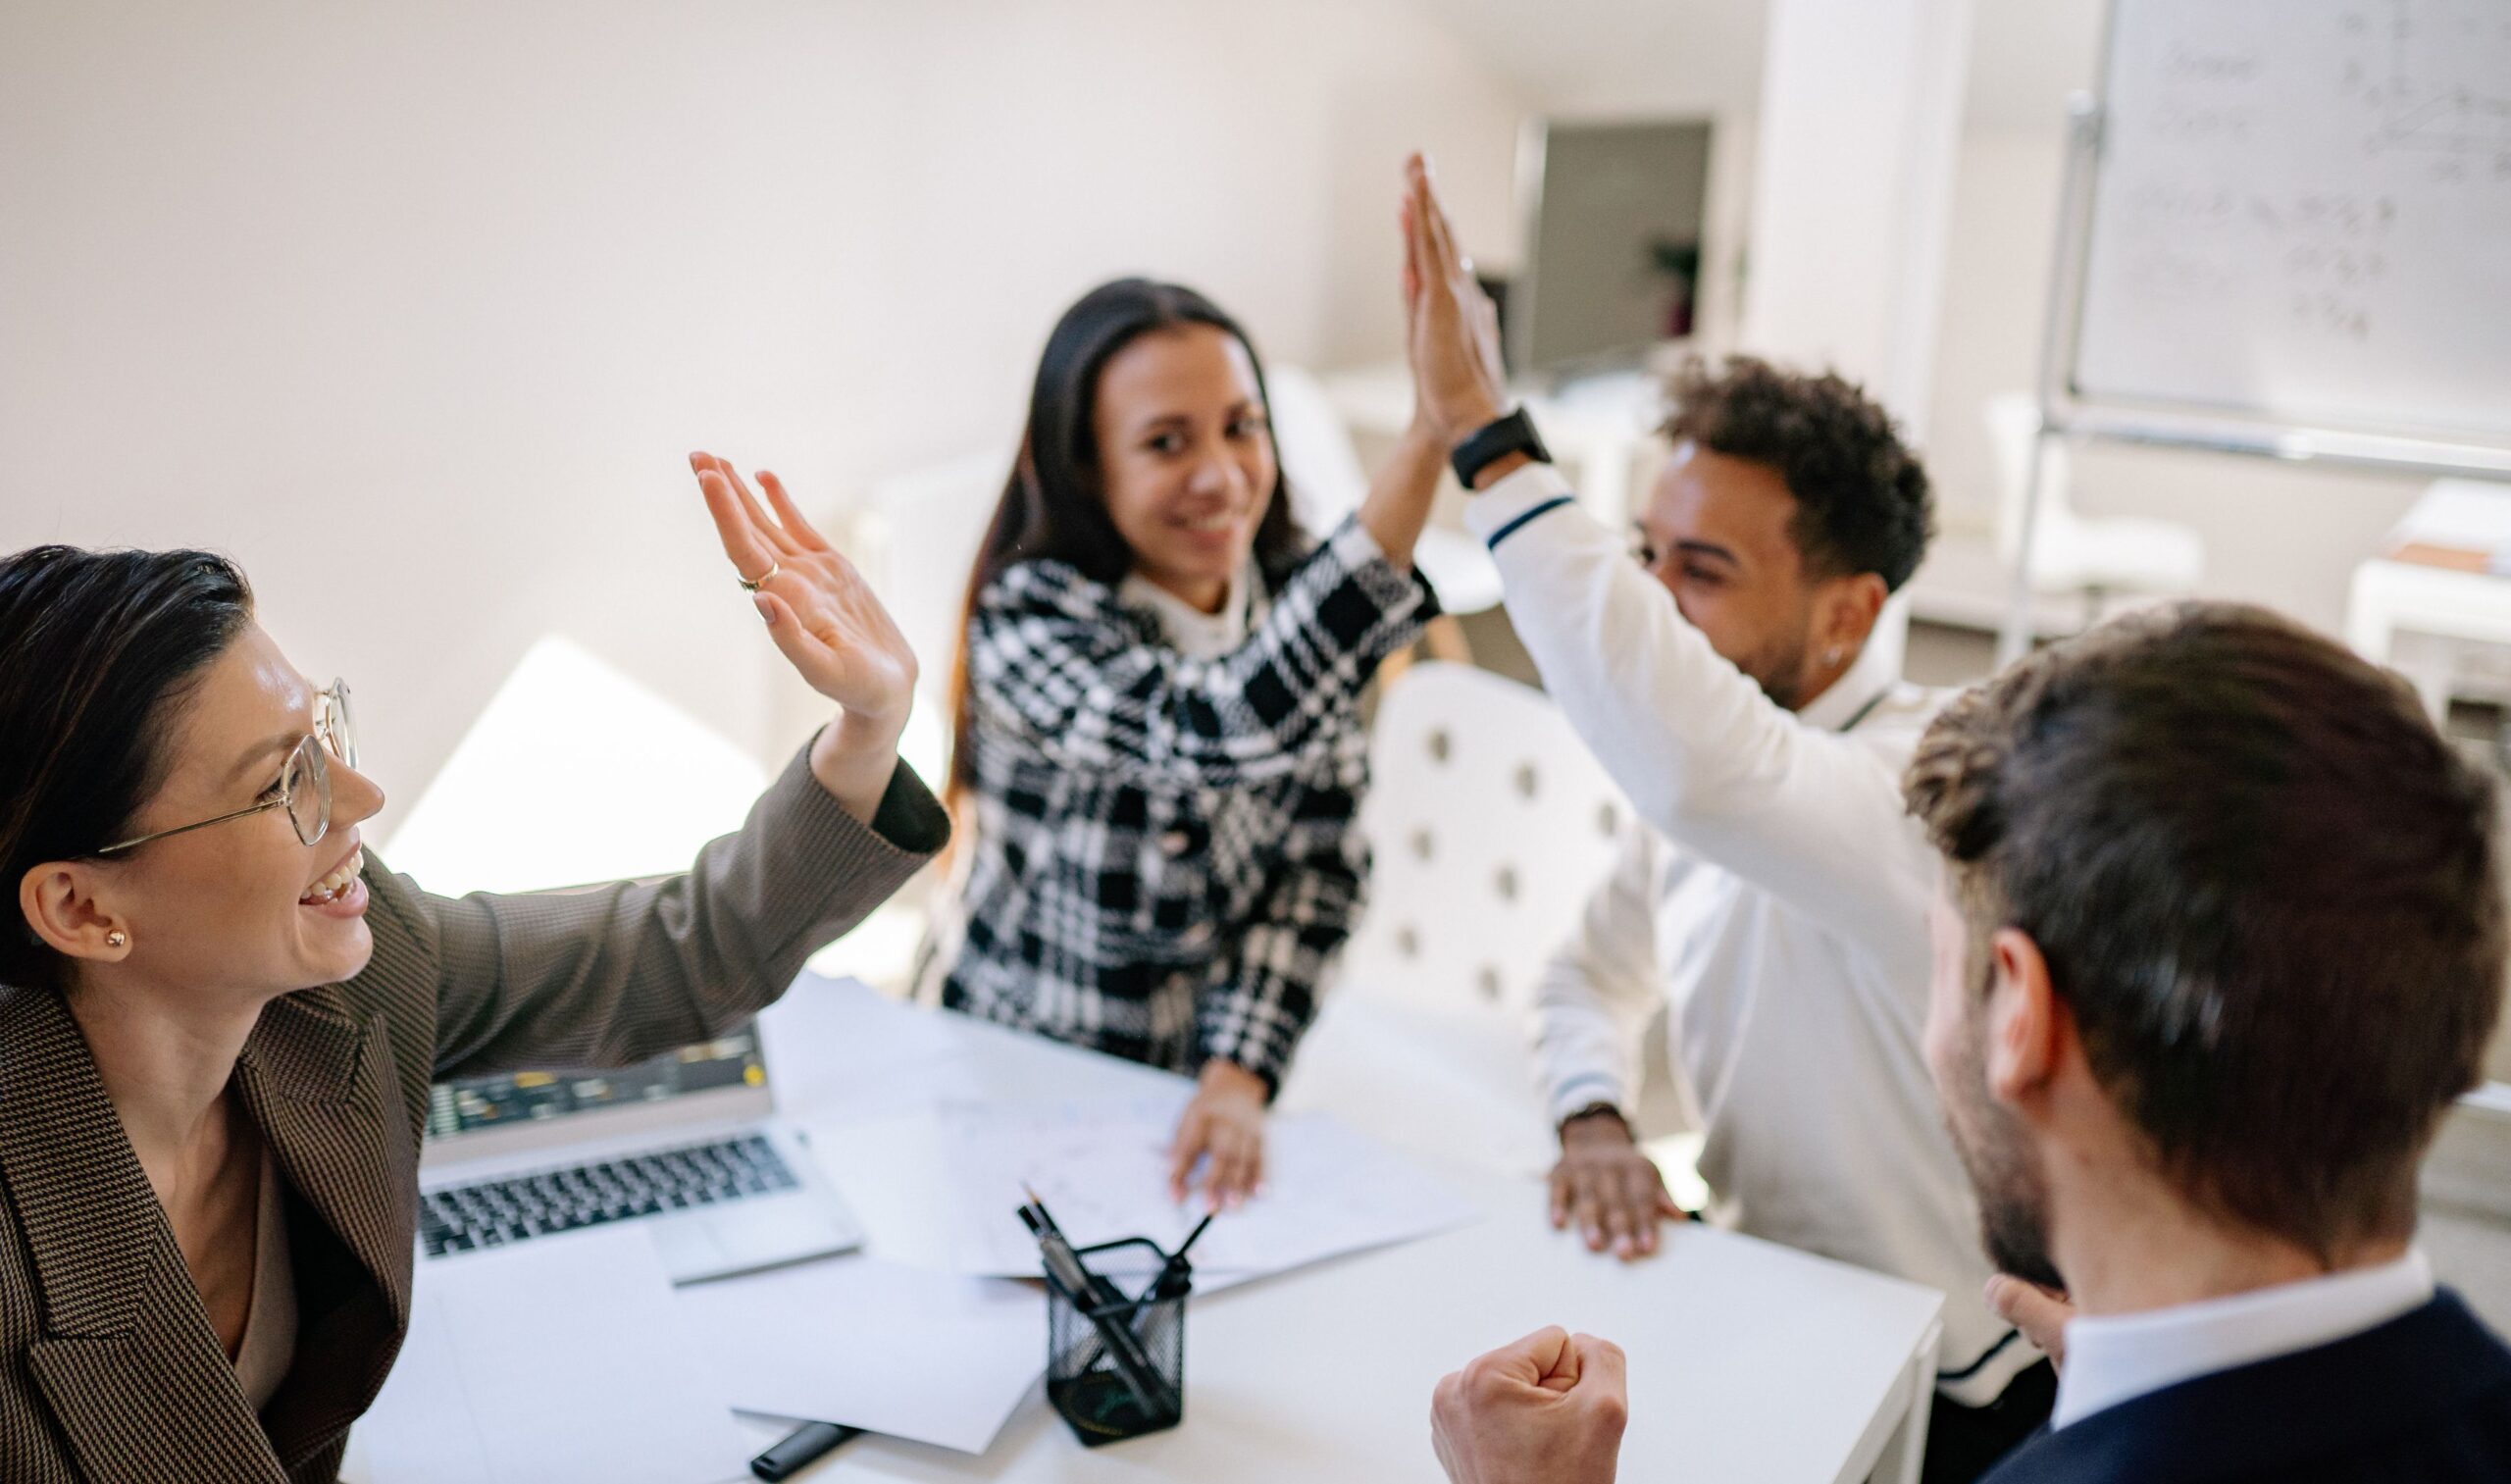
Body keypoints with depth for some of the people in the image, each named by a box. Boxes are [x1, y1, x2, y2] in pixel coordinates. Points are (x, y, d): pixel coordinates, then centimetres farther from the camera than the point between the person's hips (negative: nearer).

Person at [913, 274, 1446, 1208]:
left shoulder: (1295, 599, -5)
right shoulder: (1027, 622, -21)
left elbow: (1320, 862, -3)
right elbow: (1236, 730, -39)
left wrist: (1239, 1076, -17)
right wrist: (1430, 438, -44)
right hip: (1007, 1079, -3)